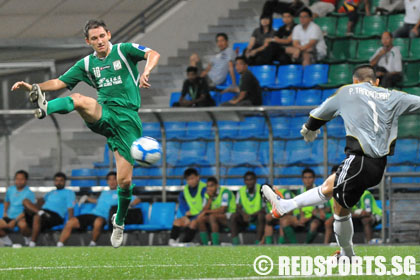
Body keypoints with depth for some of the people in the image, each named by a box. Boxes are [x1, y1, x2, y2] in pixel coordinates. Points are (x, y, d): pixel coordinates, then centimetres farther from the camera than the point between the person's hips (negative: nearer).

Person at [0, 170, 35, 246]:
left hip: (21, 218, -5)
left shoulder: (29, 193, -7)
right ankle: (7, 242, 3)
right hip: (9, 217, 5)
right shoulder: (10, 190, 10)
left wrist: (15, 221, -21)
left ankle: (28, 240, -7)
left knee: (23, 225, -41)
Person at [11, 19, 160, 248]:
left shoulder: (124, 50, 5)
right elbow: (59, 83, 17)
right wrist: (32, 87, 2)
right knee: (79, 99, -33)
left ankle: (119, 221, 19)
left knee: (124, 179, -6)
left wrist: (146, 72, -31)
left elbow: (153, 54, -10)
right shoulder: (87, 64, 15)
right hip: (102, 115, 2)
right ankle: (44, 107, -63)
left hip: (127, 119, -2)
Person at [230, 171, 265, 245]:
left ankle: (258, 243, -39)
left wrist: (252, 215, -27)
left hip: (257, 215, -3)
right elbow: (238, 208, -1)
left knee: (261, 216, -36)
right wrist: (244, 214, -24)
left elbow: (264, 209, -14)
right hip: (245, 216, 3)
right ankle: (235, 244, -29)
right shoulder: (241, 191, 2)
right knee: (233, 216, -24)